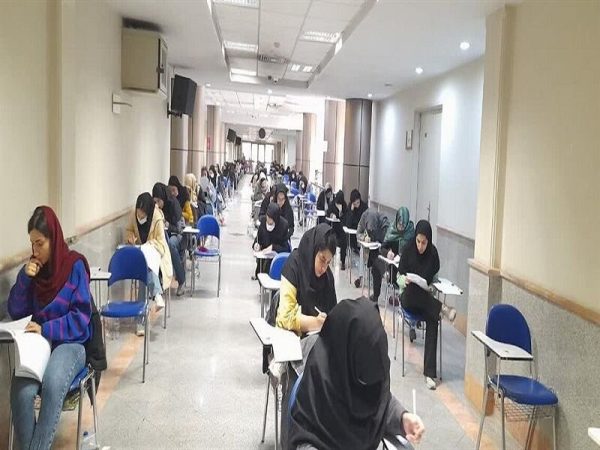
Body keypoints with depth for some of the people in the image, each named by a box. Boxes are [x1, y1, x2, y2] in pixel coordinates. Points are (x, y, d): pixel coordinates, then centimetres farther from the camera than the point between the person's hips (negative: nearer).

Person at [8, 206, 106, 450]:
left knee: (52, 384, -35)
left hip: (72, 342, -3)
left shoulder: (75, 265, -8)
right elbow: (15, 312, 5)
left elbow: (82, 316, -10)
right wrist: (24, 277, -8)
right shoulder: (35, 267, 6)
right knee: (21, 392, -27)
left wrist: (46, 329, -21)